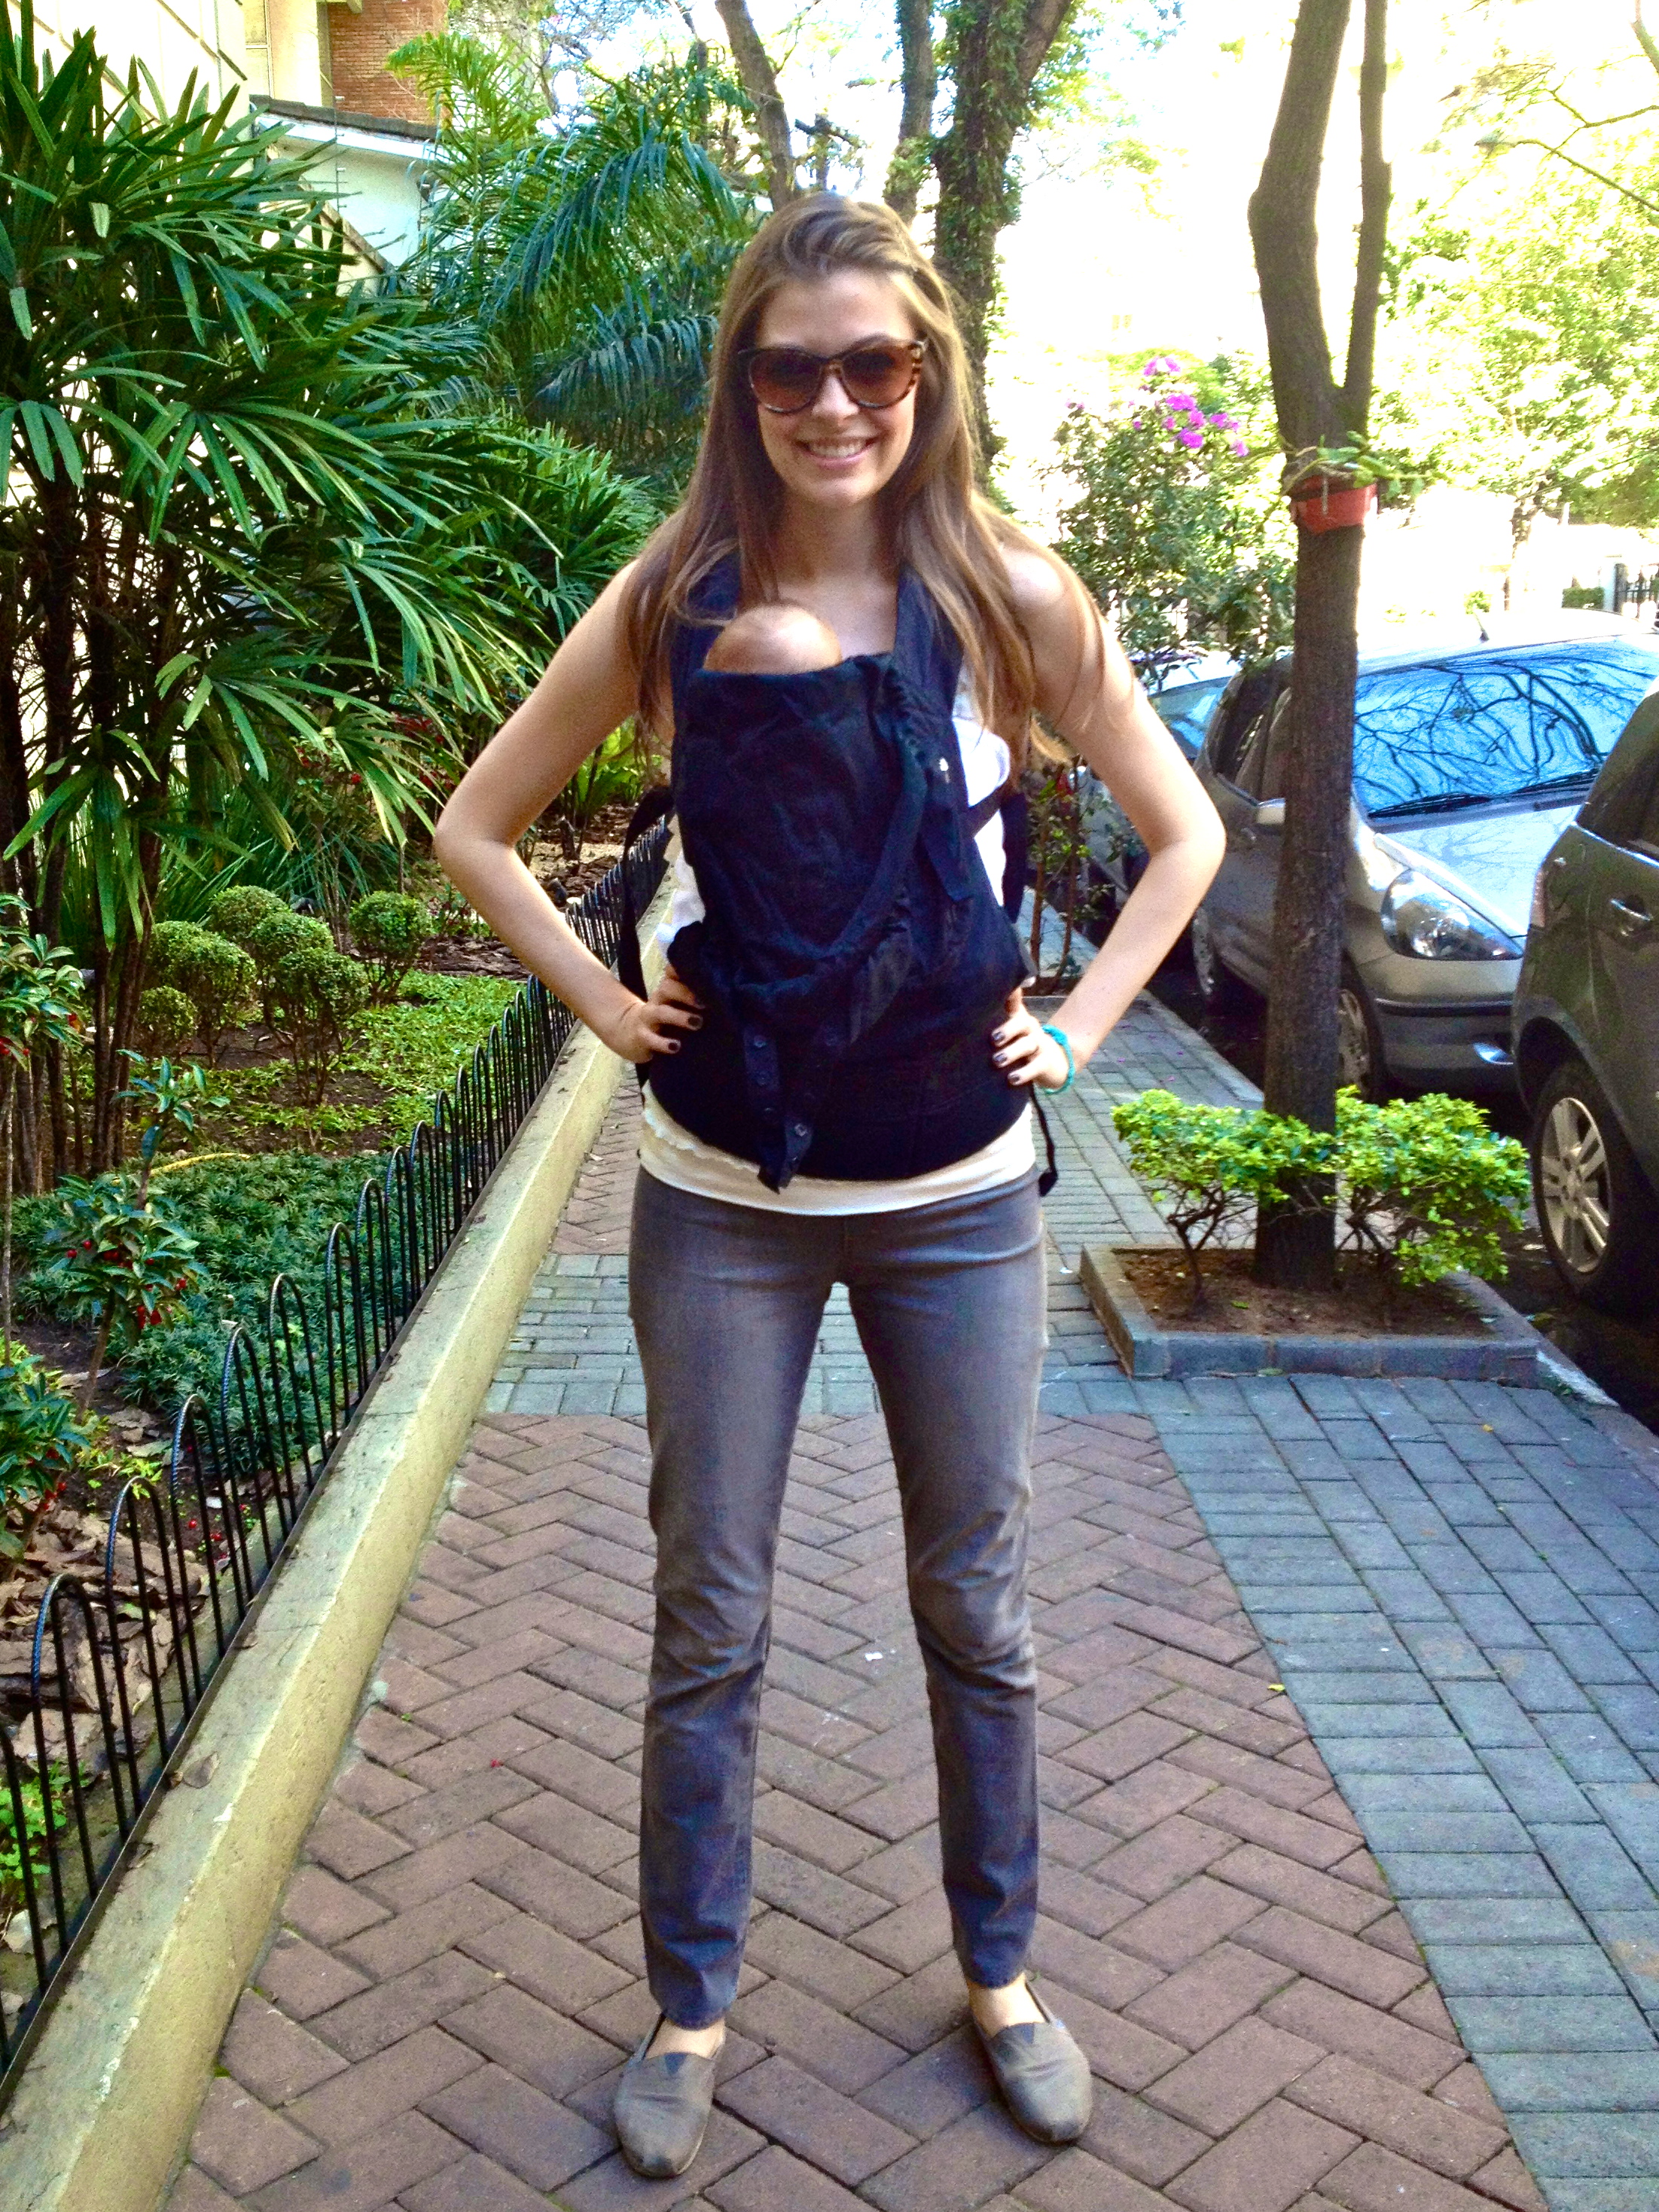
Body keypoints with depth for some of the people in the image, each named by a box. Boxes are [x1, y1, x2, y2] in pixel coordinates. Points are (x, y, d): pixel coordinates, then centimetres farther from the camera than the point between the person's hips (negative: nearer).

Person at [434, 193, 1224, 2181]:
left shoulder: (1009, 598, -3)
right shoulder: (674, 610, -3)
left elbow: (1182, 832, 7)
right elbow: (476, 831, 7)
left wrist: (1077, 1027, -2)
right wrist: (604, 1003, -2)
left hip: (959, 1201, 1)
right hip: (725, 1204, 0)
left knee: (977, 1610, 14)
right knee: (709, 1624, 10)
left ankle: (1000, 1971, 36)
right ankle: (691, 2003, 31)